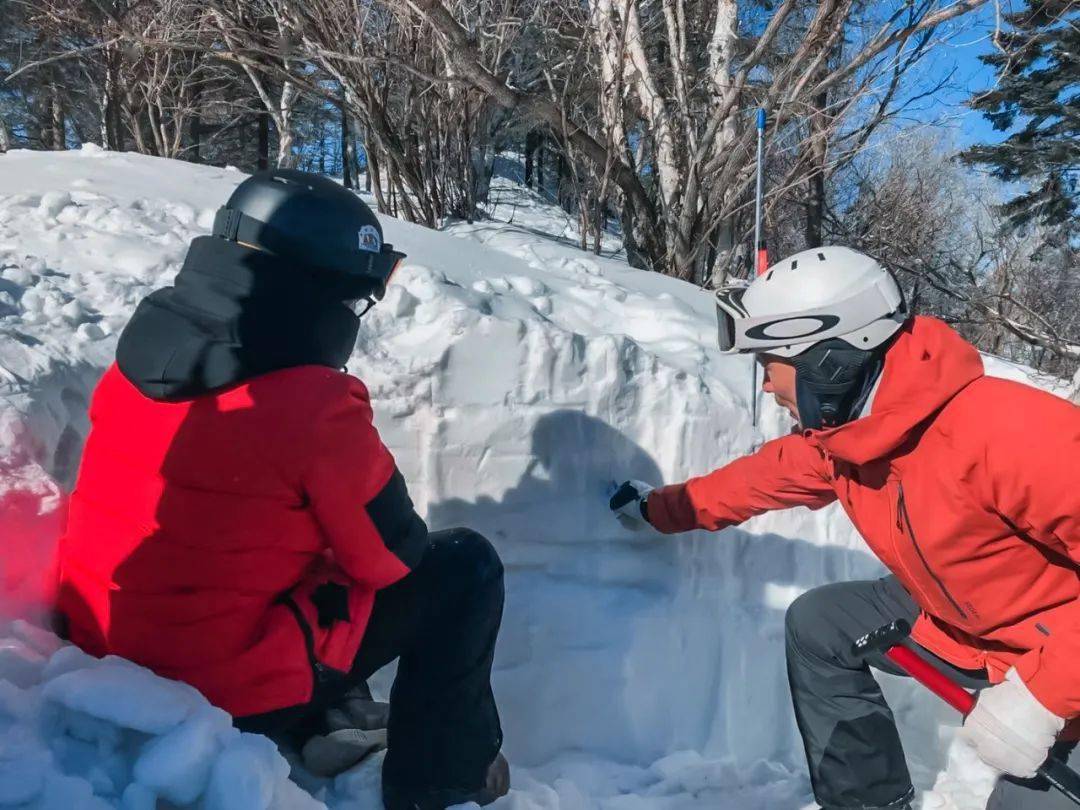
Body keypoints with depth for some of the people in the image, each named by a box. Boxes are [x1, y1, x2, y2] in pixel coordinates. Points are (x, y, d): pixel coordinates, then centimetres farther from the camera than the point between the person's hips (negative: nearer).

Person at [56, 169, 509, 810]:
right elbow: (390, 556, -12)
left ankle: (324, 725, 28)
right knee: (465, 565, 3)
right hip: (241, 691, -7)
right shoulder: (314, 405, -24)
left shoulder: (137, 357, -3)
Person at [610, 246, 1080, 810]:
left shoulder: (1004, 429, -35)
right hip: (954, 619, 8)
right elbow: (761, 477, 8)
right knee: (815, 623, 10)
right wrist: (660, 507, 17)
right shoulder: (835, 434, -9)